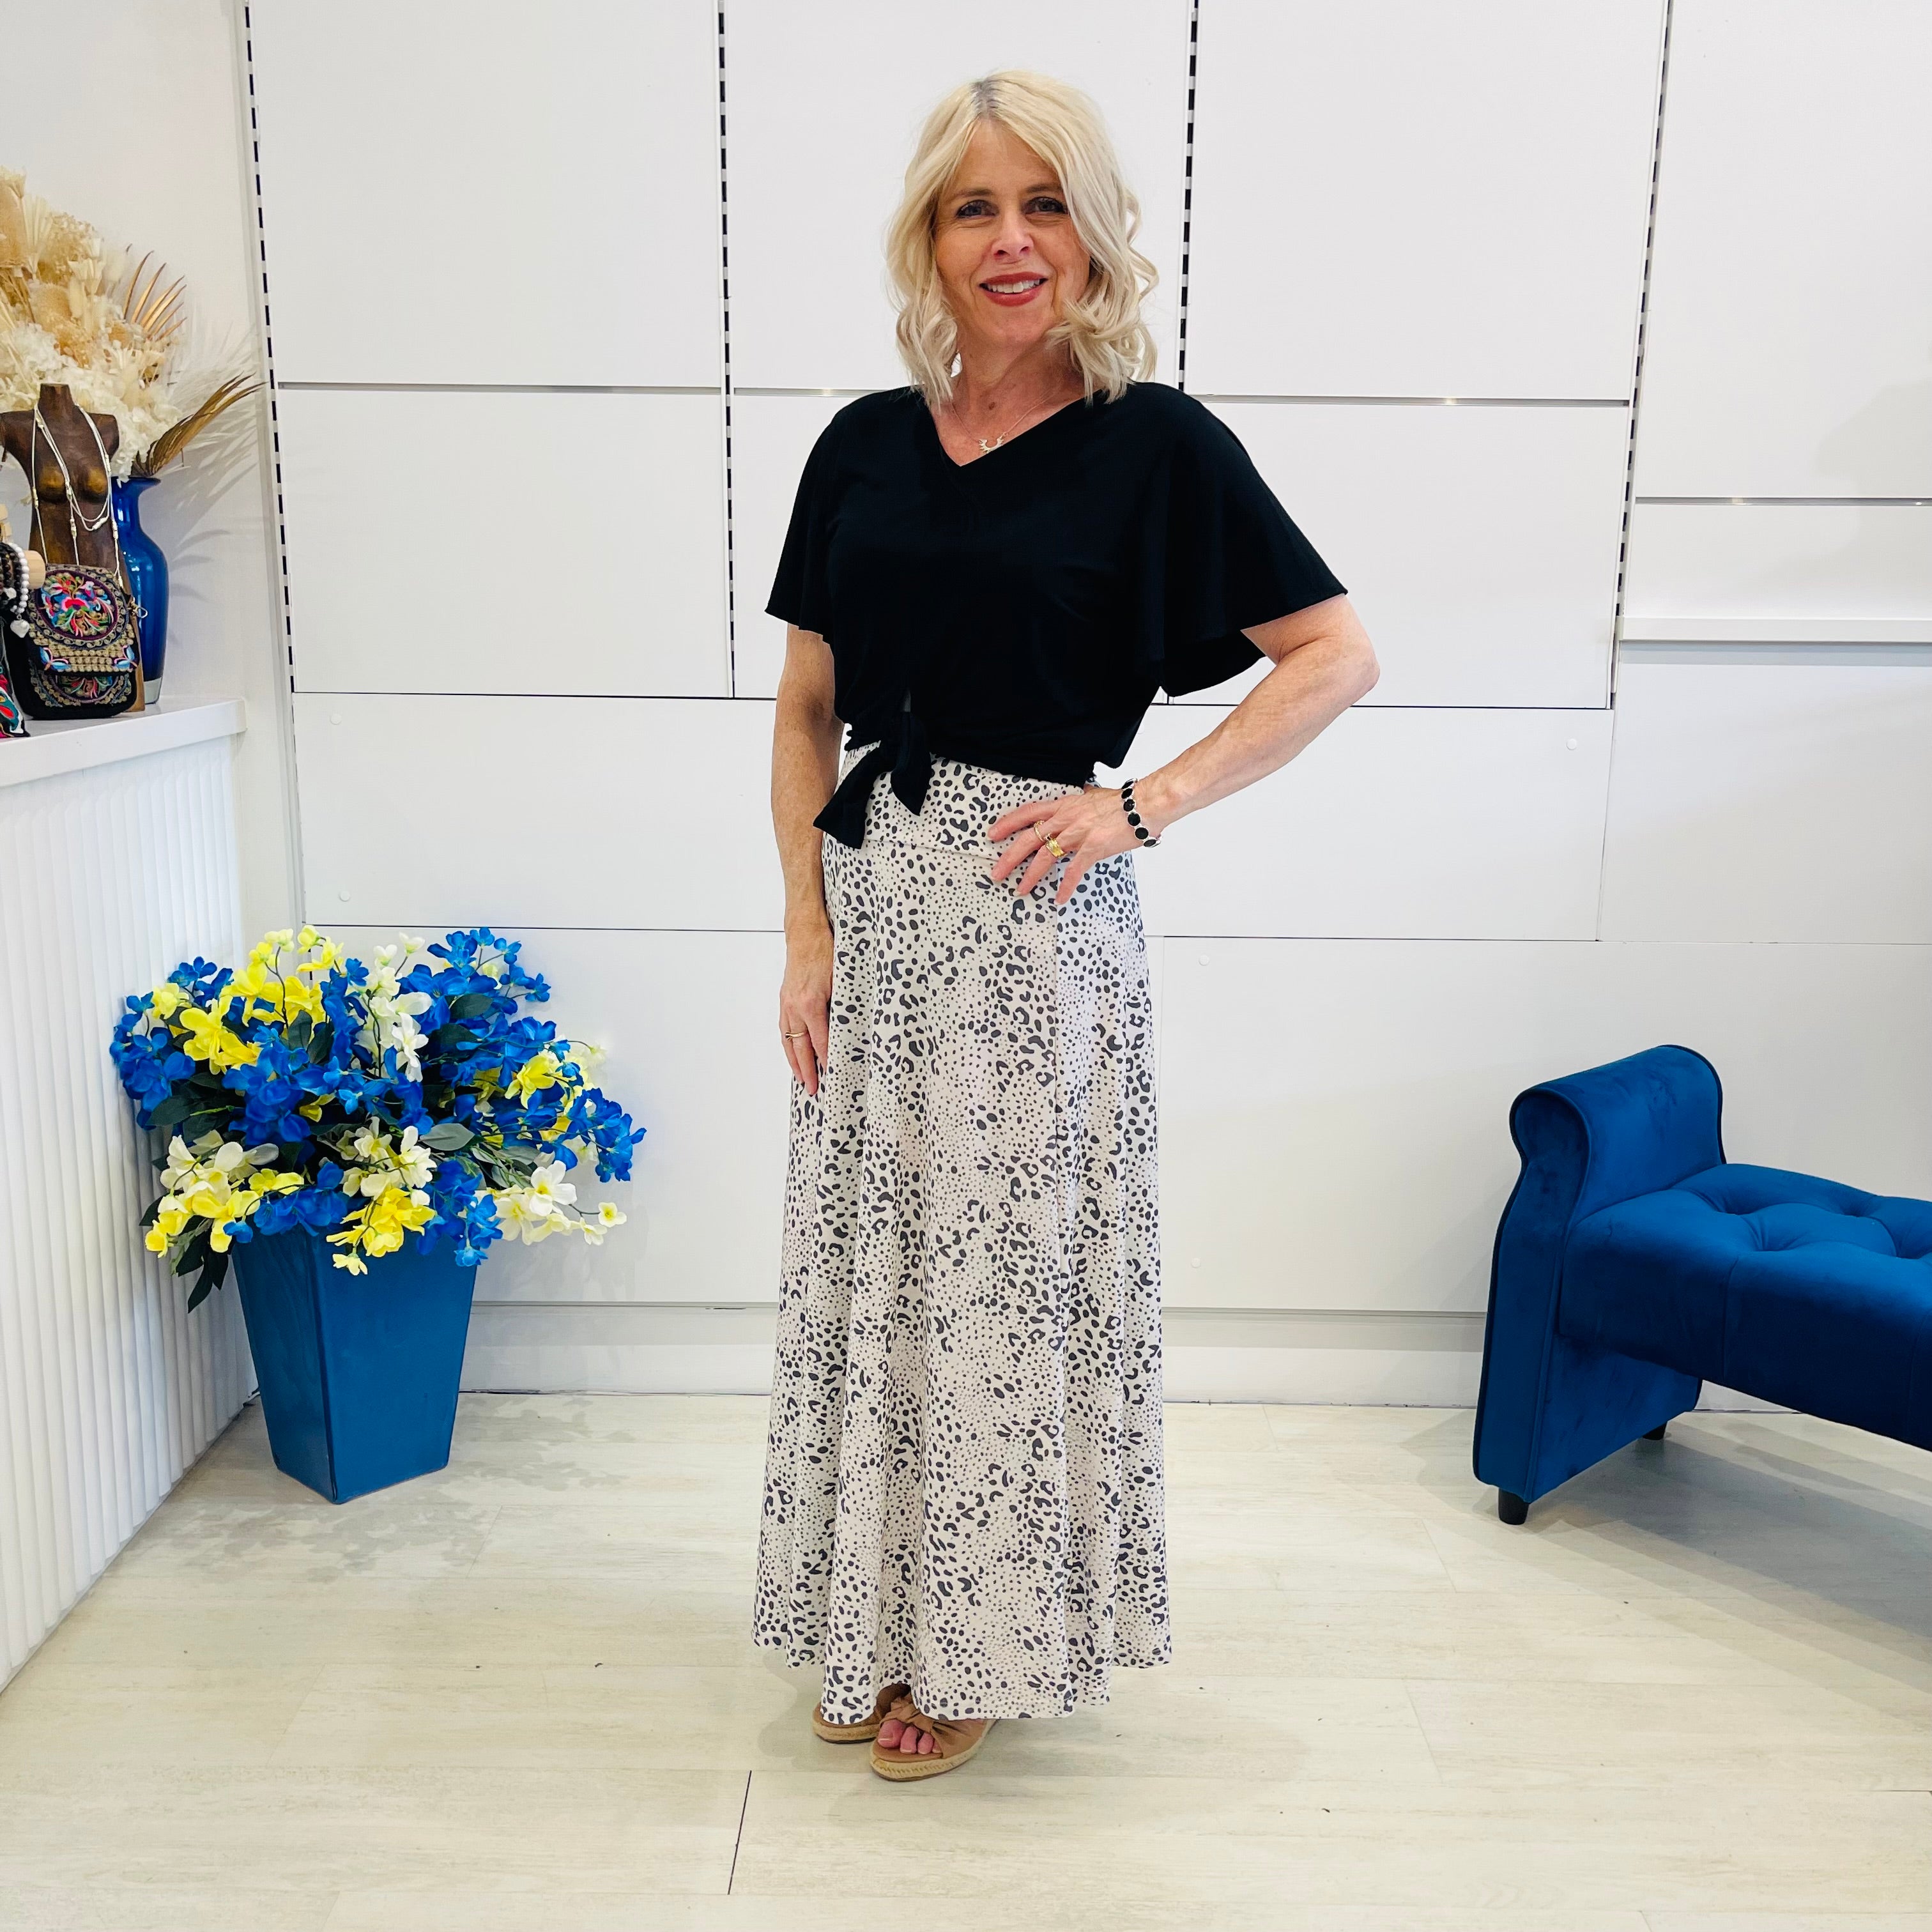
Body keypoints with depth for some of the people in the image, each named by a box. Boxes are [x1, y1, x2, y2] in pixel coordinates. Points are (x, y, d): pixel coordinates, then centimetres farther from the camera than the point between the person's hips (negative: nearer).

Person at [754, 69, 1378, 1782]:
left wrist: (1141, 805, -13)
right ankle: (886, 1622, 32)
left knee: (1010, 1268, 5)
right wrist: (808, 927, 2)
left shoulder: (1155, 442, -5)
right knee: (871, 1256, 12)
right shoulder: (865, 445, 7)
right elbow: (807, 705, 10)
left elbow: (1336, 655, -5)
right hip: (874, 900, 5)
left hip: (1036, 920, -4)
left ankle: (991, 1643, 27)